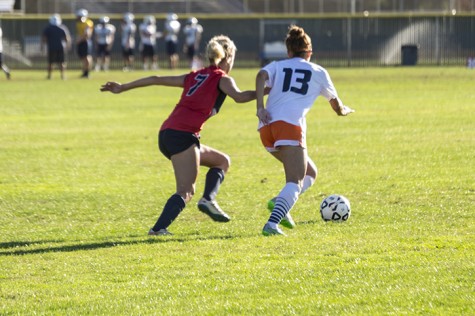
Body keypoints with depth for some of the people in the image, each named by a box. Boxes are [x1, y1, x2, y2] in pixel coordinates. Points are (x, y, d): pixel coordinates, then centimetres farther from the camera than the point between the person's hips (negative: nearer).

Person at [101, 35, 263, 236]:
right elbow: (239, 97, -16)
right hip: (183, 135, -8)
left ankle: (208, 200, 0)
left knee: (222, 161, 19)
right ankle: (159, 228, -24)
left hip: (166, 134, 8)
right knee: (186, 191, -9)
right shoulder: (222, 79, 5)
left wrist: (123, 88, 27)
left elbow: (157, 80, 23)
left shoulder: (194, 76, 24)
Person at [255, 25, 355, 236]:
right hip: (290, 126, -5)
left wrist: (260, 107, -9)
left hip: (267, 126, 5)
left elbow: (261, 76, -3)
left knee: (309, 173, 20)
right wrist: (345, 110, 52)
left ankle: (279, 204, -2)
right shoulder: (318, 72, 20)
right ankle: (271, 224, -32)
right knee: (295, 182, -10)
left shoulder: (277, 66, 22)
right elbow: (337, 107, 30)